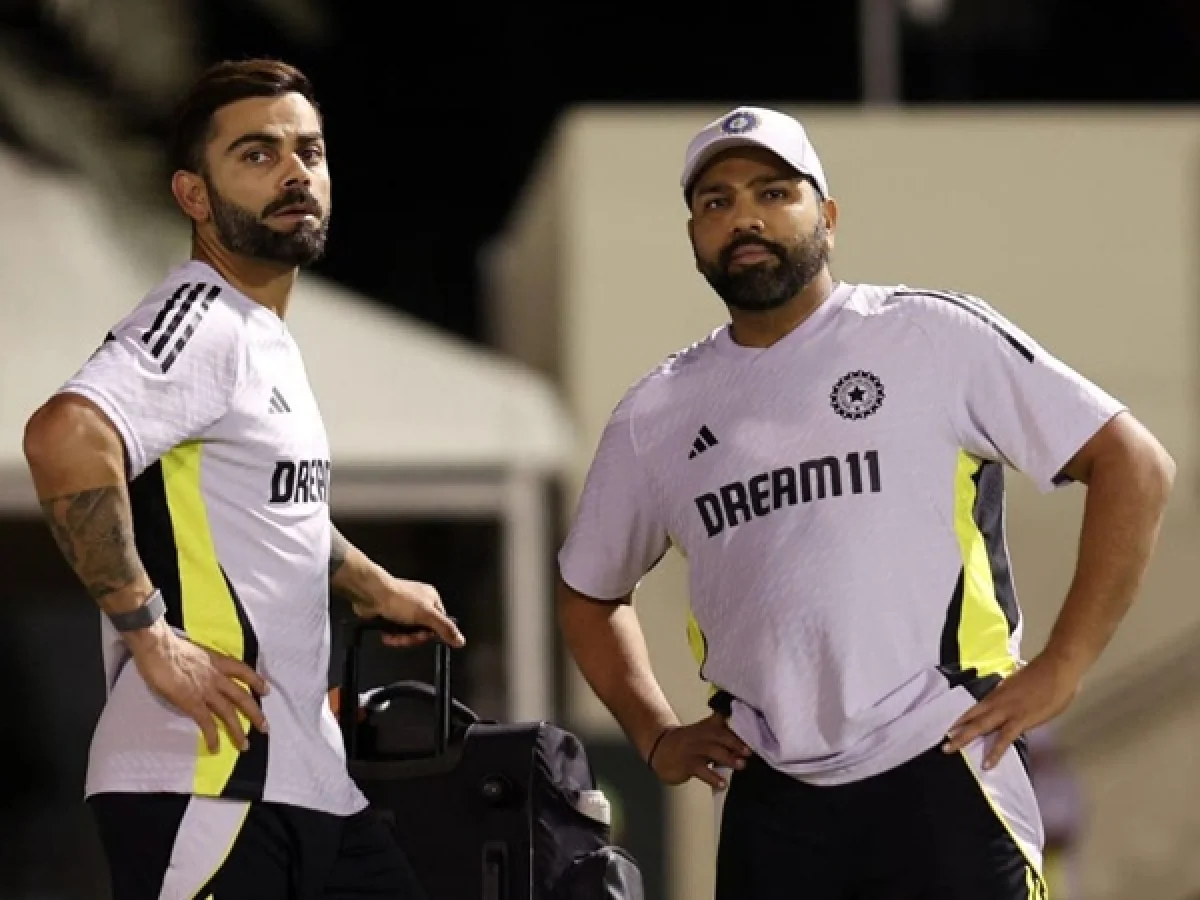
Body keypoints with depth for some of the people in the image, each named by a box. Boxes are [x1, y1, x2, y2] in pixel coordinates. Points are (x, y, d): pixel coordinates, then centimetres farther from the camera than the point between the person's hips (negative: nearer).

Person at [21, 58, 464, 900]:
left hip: (304, 774, 10)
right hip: (203, 778, -10)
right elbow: (66, 439, -32)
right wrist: (152, 635, -26)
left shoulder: (264, 335, 18)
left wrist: (371, 584, 44)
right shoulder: (201, 324, -14)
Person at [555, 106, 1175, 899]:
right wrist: (656, 735, 14)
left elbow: (1134, 466, -2)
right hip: (770, 805, 4)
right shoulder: (656, 417, 11)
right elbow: (590, 592, 28)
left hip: (939, 782, -4)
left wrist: (1060, 671, -7)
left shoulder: (931, 335, -2)